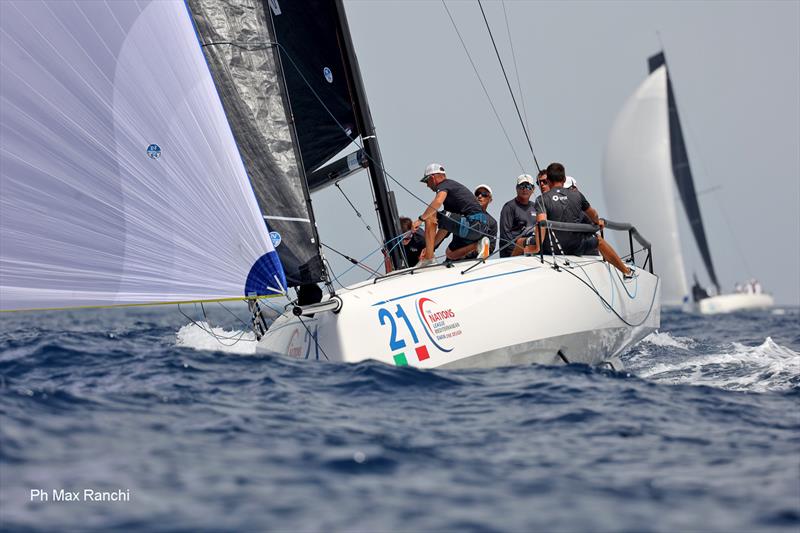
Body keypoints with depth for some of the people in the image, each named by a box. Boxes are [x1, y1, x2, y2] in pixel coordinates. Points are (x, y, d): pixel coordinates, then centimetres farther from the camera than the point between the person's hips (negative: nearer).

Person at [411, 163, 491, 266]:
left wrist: (420, 219, -16)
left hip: (471, 224, -10)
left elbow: (437, 202, -26)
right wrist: (430, 247, 28)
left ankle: (429, 258, -8)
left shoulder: (443, 185, 1)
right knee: (450, 254, 27)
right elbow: (445, 227, 30)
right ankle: (479, 243, 7)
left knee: (430, 217, -8)